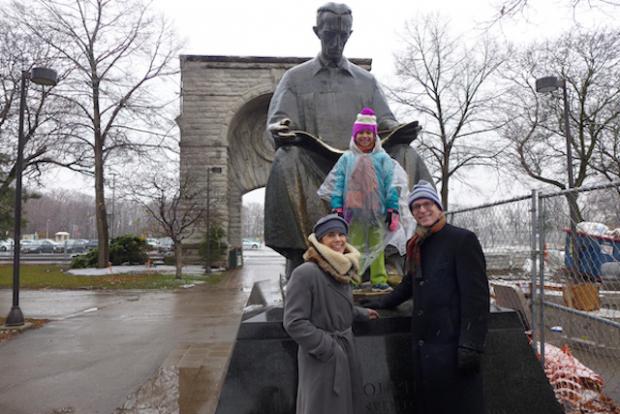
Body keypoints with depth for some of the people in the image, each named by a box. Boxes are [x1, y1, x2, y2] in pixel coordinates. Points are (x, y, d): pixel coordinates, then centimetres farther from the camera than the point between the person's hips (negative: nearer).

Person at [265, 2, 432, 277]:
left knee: (407, 157, -23)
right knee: (287, 162, -34)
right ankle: (302, 254, -28)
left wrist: (401, 130, -10)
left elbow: (384, 122, 14)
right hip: (313, 166, -2)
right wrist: (281, 129, -20)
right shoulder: (295, 78, 16)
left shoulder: (366, 80, 22)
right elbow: (276, 123, 6)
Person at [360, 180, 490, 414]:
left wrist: (471, 345, -20)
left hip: (451, 343, -7)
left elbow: (476, 295, -15)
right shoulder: (417, 245, 13)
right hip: (422, 343, 7)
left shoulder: (463, 240, -9)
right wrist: (384, 302, 22)